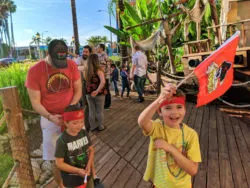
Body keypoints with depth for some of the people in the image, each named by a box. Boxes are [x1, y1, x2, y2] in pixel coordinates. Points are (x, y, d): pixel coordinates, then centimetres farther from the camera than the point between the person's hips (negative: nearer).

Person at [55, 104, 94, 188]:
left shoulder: (84, 133, -10)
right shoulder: (62, 141, -25)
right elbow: (59, 163, -20)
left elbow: (91, 150, 1)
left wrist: (89, 166, -13)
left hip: (86, 174, 5)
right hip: (71, 179, -4)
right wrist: (78, 170, -24)